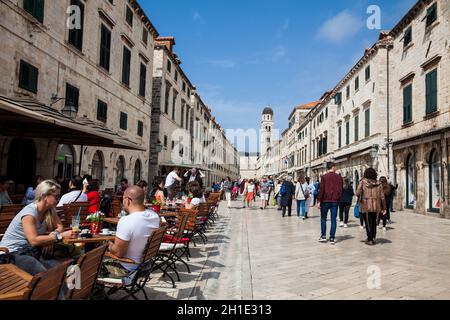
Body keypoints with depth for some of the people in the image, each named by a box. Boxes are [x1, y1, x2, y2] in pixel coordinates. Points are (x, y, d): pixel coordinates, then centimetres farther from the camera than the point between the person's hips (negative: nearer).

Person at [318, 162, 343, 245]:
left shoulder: (324, 177, -4)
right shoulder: (339, 177, 3)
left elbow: (321, 189, -8)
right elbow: (341, 190, 8)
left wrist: (319, 201, -5)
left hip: (325, 200, -2)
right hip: (335, 201, 2)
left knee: (323, 218, 12)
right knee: (333, 219, 5)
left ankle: (323, 236, 10)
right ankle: (332, 238, 5)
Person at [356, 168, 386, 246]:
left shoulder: (363, 182, -7)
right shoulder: (378, 183, 1)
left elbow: (357, 193, -11)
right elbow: (382, 197, 1)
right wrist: (384, 208, 7)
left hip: (366, 206, -3)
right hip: (376, 206, 3)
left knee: (368, 223, 5)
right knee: (374, 222, 17)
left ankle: (370, 240, 7)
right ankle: (373, 238, 23)